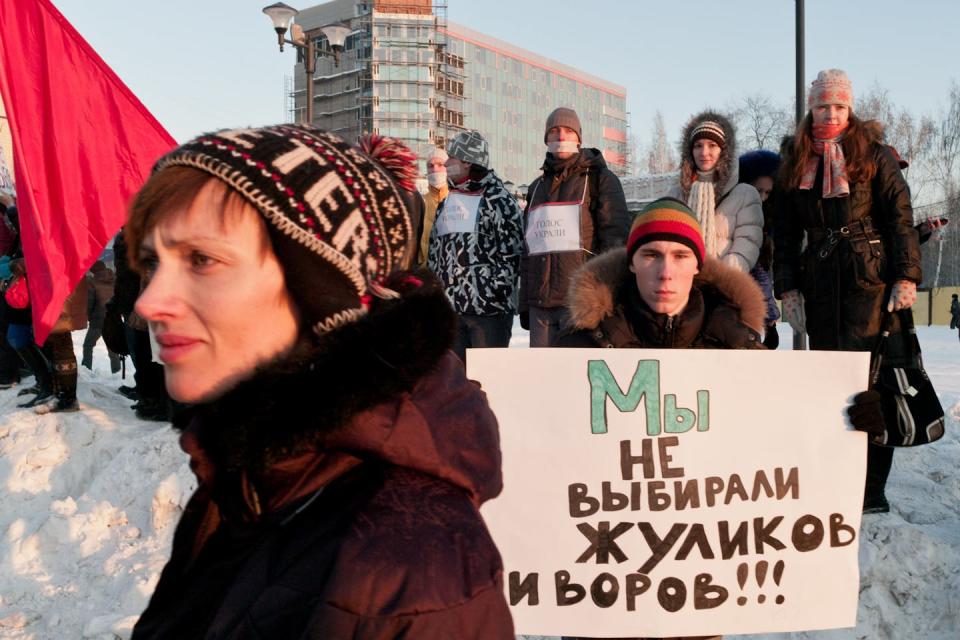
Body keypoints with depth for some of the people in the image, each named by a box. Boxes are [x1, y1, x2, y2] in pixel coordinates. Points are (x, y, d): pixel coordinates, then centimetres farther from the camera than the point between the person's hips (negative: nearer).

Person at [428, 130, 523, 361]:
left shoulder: (498, 200, -4)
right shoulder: (447, 201, 17)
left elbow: (512, 254, -8)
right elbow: (434, 249, 21)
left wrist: (497, 294, -13)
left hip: (489, 307, -7)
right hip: (449, 306, 7)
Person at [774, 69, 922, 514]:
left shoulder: (874, 153, 4)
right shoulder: (797, 163, 14)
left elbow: (900, 215, 0)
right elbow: (785, 231, 14)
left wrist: (906, 276, -9)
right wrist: (787, 288, 7)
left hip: (871, 279, -4)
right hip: (820, 283, 4)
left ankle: (872, 490, -2)